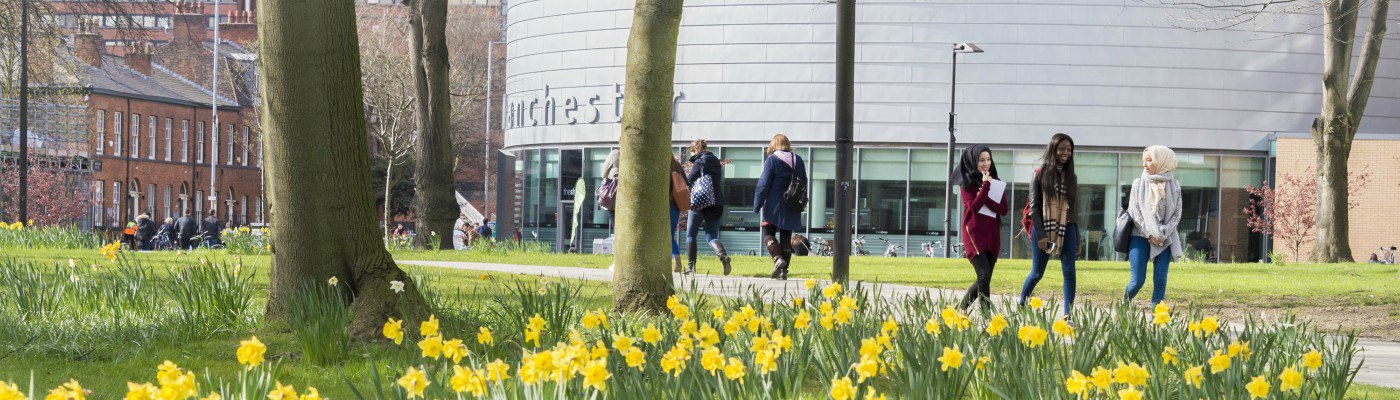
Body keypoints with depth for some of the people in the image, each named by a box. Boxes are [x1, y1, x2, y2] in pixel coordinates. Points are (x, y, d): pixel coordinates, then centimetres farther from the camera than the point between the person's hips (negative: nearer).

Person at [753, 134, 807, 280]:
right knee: (786, 236, 8)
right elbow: (804, 184, 15)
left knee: (768, 233, 4)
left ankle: (778, 258, -20)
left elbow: (763, 184, -9)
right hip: (792, 208, 5)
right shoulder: (798, 160, 9)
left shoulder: (772, 160, -6)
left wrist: (757, 206, -5)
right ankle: (783, 271, 5)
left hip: (774, 206, -5)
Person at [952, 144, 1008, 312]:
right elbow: (974, 206, -13)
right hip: (974, 232, -6)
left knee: (984, 279, 5)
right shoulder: (967, 182, 0)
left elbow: (1004, 209, 2)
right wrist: (985, 185, -15)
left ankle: (961, 309, 21)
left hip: (992, 234, 6)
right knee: (984, 275, -20)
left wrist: (984, 198, -11)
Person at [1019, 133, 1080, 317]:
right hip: (1044, 228, -3)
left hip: (1067, 230, 3)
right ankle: (1021, 307, 24)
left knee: (1069, 272, -9)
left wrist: (1077, 238, 14)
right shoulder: (1040, 174, 0)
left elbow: (1073, 209, 16)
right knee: (1037, 273, 3)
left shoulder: (1071, 176, 12)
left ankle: (1068, 316, -9)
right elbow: (1034, 206, -4)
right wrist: (1040, 235, -14)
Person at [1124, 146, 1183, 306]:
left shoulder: (1174, 185, 4)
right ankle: (1126, 303, 20)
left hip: (1165, 239, 1)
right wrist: (1150, 234, -10)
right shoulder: (1139, 183, 4)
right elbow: (1134, 211, -1)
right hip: (1141, 237, -1)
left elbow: (1177, 214, 2)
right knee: (1137, 280, -6)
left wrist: (1163, 234, -11)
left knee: (1160, 281, -3)